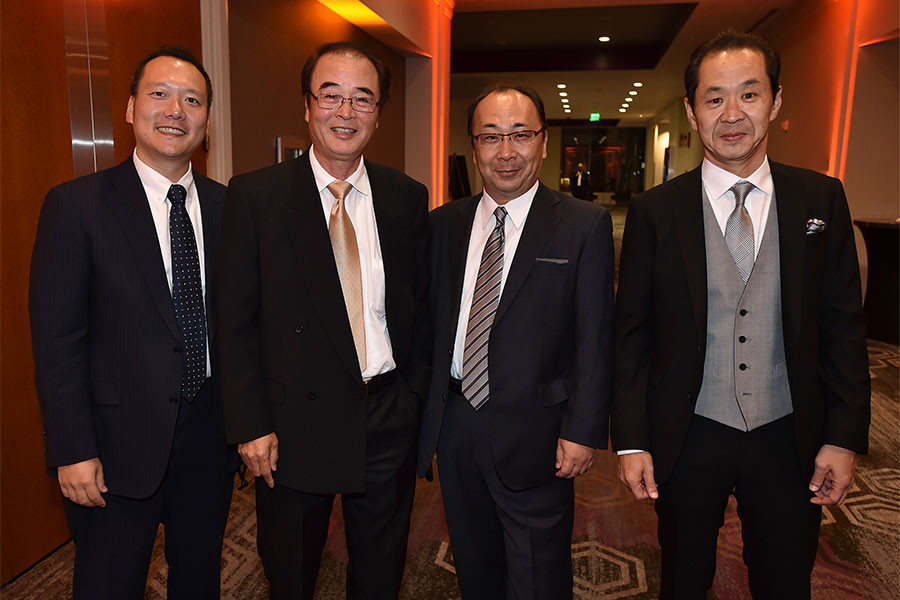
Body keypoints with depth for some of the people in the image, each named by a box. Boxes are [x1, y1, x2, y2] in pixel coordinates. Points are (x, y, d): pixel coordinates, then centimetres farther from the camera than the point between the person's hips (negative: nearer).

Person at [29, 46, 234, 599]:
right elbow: (57, 339, -10)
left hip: (211, 432, 4)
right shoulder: (76, 206, -9)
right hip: (120, 443, -3)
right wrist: (73, 451, -12)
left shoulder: (227, 207, 2)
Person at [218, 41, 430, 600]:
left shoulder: (409, 198, 2)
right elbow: (236, 320, -6)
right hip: (294, 424, -2)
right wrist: (251, 425, -10)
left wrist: (415, 398, 2)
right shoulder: (256, 195, -6)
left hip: (389, 421, 3)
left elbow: (423, 307, 6)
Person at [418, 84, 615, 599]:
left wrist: (584, 431, -12)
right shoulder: (443, 224, 6)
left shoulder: (585, 224, -6)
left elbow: (595, 339, -8)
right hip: (454, 428, 4)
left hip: (534, 436, -3)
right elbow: (431, 321, 8)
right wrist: (426, 412, 4)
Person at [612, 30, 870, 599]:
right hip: (687, 439, -1)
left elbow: (844, 324, 2)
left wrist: (845, 437, -2)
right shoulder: (655, 211, -6)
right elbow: (631, 334, -4)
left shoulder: (821, 199, 0)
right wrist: (631, 441, -6)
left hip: (789, 439, 2)